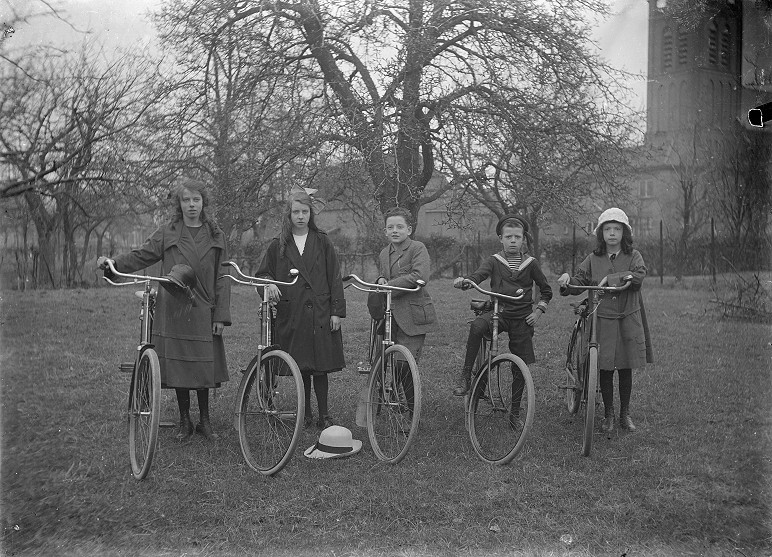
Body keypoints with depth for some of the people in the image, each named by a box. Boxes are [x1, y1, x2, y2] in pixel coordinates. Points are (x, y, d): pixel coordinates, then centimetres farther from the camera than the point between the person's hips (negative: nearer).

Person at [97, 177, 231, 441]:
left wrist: (221, 315, -1)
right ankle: (184, 422, 19)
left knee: (203, 367, 3)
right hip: (173, 311, 0)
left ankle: (205, 420, 19)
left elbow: (222, 278, 5)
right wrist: (113, 263, -18)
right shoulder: (168, 233, 5)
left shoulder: (215, 236, 7)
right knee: (178, 366, 4)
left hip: (203, 312, 0)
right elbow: (140, 256, 2)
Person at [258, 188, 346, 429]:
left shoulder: (322, 242, 6)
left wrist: (337, 311, -2)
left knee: (320, 367, -2)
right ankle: (305, 414, 19)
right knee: (300, 367, 6)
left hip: (320, 314, -1)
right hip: (291, 314, 1)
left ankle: (324, 415, 9)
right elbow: (263, 272, 12)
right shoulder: (278, 245, 8)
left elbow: (334, 278, 4)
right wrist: (269, 284, -12)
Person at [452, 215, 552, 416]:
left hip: (522, 318, 2)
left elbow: (546, 291, 17)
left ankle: (514, 413, 18)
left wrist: (538, 311, 3)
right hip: (498, 312, -1)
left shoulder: (530, 263, 6)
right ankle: (465, 374, -24)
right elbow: (478, 275, -16)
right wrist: (463, 281, -37)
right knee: (477, 325, -36)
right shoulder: (494, 261, 3)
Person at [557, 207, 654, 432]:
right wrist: (567, 280, -23)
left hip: (628, 321, 0)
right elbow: (579, 283, -1)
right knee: (605, 370, 3)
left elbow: (638, 277, -16)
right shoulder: (593, 259, 6)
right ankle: (608, 414, 18)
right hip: (602, 320, 0)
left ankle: (625, 414, 22)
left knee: (625, 369, 7)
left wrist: (611, 278, -23)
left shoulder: (633, 256, 2)